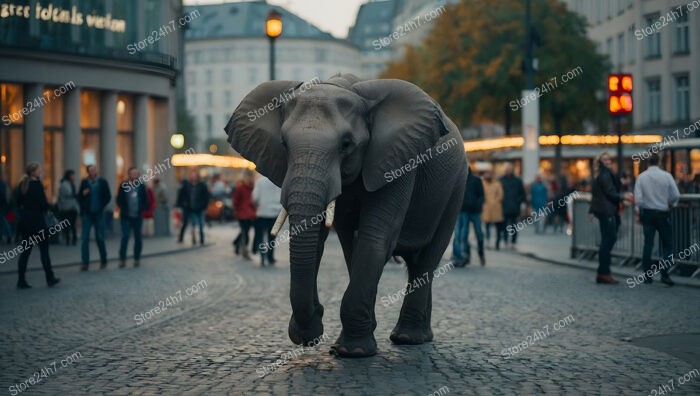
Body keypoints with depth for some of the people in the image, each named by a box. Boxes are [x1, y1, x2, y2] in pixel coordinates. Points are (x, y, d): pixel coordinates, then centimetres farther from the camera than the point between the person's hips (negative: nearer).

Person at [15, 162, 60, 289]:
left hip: (25, 220, 7)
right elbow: (43, 203, -16)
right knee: (44, 249, 3)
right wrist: (46, 208, 3)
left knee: (25, 250, 9)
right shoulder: (37, 184, -13)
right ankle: (50, 278, 7)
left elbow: (18, 202, 10)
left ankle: (21, 280, 6)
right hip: (37, 220, -6)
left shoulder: (22, 184, 8)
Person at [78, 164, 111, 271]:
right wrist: (83, 194, -13)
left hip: (98, 214, -1)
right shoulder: (84, 182, 4)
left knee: (100, 238, 4)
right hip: (87, 214, 1)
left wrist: (101, 207, -4)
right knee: (84, 239, -5)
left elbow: (108, 197, 3)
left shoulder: (102, 182, 1)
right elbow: (79, 197, 8)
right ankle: (85, 263, -3)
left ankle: (103, 261, 17)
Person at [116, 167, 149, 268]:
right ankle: (122, 259, -5)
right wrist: (123, 210, -7)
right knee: (125, 237, -9)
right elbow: (119, 200, 4)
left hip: (138, 217, 2)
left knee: (138, 238, 7)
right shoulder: (123, 186, 2)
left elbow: (146, 199, 9)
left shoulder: (141, 186, 6)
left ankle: (136, 259, 15)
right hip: (126, 217, -2)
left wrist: (143, 209, -4)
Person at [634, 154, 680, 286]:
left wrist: (639, 212, 5)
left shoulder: (641, 177, -4)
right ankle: (664, 274, -7)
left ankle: (647, 275, 10)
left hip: (647, 212, 2)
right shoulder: (666, 176, -9)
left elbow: (638, 198, -7)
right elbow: (676, 195, -8)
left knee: (648, 244, 8)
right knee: (667, 244, 5)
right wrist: (671, 203, 11)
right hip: (663, 213, -2)